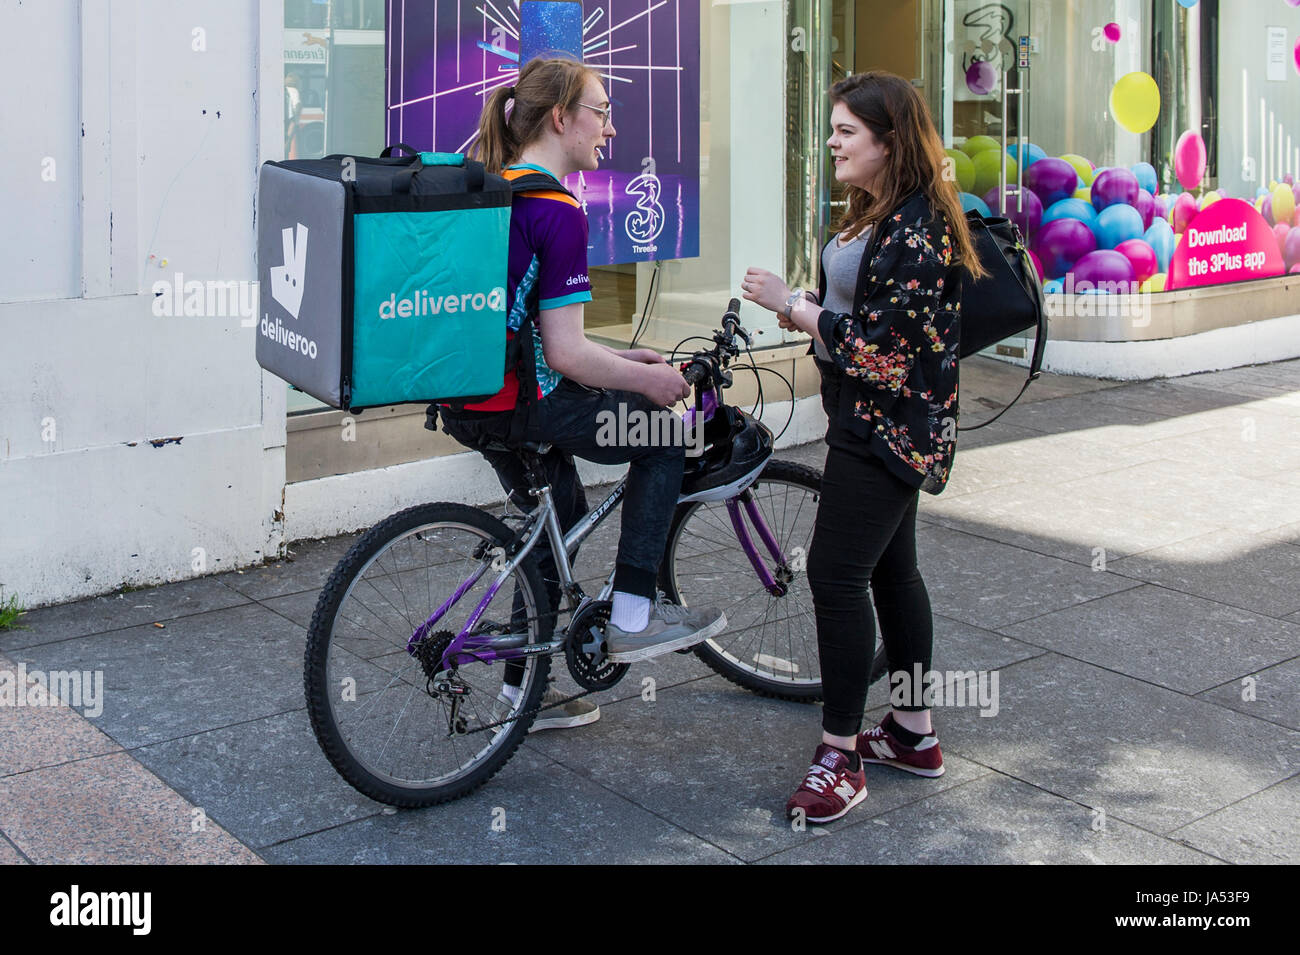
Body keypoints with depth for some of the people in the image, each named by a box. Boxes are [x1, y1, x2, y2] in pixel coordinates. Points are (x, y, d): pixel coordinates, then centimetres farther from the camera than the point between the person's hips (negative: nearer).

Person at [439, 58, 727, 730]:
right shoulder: (558, 211, -17)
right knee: (664, 428, 8)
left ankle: (526, 687, 34)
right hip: (519, 406, -9)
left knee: (560, 516, 25)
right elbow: (565, 355, -21)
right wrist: (648, 380, -5)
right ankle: (631, 616, 8)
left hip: (467, 397, 9)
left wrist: (622, 358, 17)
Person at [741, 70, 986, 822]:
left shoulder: (917, 230, -20)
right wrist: (805, 310, -1)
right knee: (891, 568, 15)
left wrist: (793, 304, -18)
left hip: (889, 428, -11)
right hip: (872, 423, 11)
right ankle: (915, 733, 27)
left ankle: (840, 759, -2)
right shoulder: (877, 215, 13)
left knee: (836, 573, -10)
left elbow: (881, 344, -24)